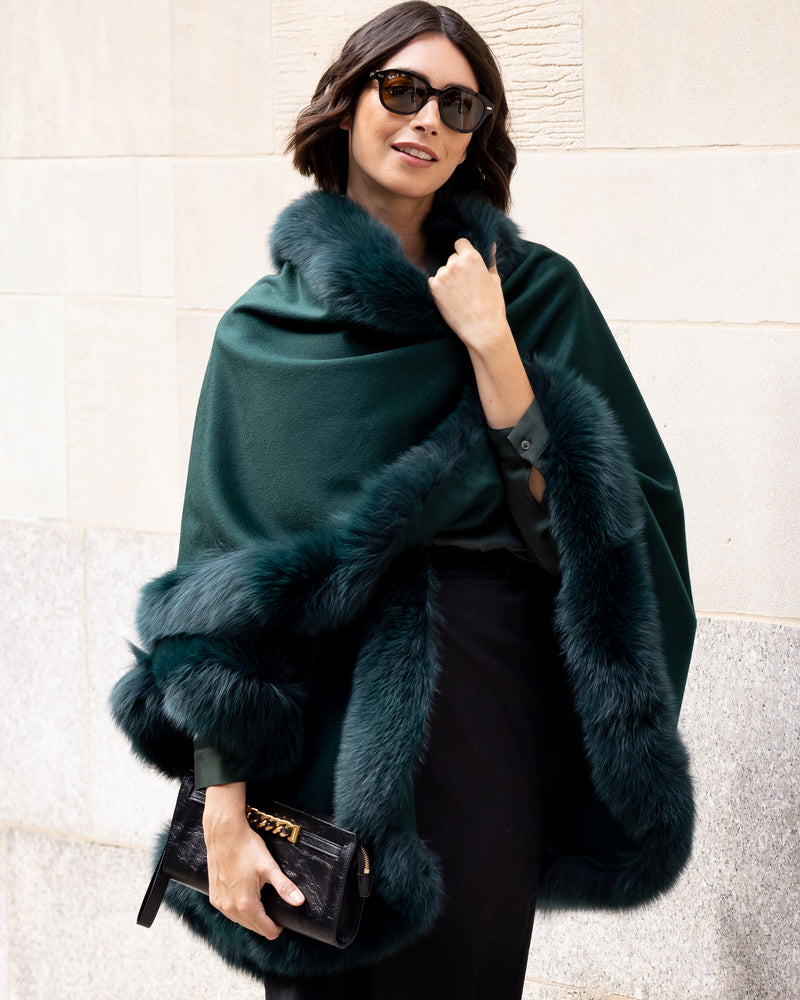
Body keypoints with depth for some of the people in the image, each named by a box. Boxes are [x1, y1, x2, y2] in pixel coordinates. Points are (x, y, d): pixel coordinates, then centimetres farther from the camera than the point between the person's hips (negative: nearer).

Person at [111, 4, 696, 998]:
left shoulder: (538, 294, 3)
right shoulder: (263, 327, 2)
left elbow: (571, 516, -7)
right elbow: (221, 561, -3)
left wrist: (488, 343, -16)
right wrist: (223, 807, -11)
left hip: (482, 707, 0)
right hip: (319, 716, 0)